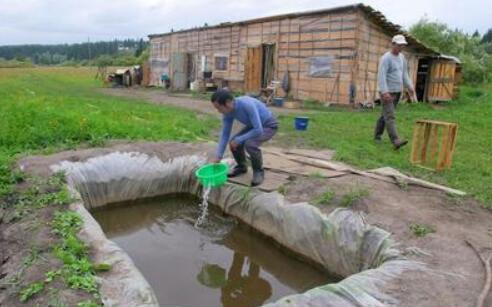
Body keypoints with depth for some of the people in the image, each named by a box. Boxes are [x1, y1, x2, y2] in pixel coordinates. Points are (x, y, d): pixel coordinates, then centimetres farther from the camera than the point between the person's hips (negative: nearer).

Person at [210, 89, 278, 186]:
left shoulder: (247, 105, -39)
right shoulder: (227, 112, -15)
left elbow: (259, 130, -39)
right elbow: (225, 134, -6)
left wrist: (239, 140, -29)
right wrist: (218, 156, -9)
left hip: (269, 126, -7)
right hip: (254, 125, 7)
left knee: (249, 144, -31)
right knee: (233, 142, -8)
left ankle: (258, 171, -7)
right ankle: (241, 166, 18)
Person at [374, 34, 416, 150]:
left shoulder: (401, 57, 12)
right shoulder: (386, 58, -14)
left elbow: (404, 73, 20)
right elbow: (381, 76, -23)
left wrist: (409, 87, 11)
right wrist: (384, 92, -32)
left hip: (397, 92, 8)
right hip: (387, 92, -8)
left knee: (386, 115, 14)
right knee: (390, 117, -14)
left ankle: (377, 135, 26)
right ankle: (396, 141, -23)